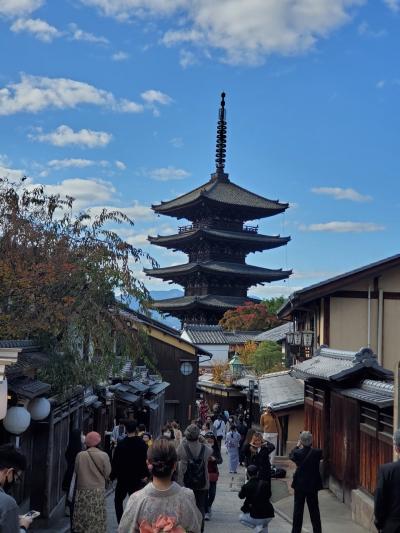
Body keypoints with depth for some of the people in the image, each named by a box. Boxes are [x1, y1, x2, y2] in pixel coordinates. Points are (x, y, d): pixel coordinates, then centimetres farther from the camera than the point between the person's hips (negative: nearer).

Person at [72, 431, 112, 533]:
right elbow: (107, 474, -2)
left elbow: (76, 472, 1)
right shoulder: (104, 456, -9)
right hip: (98, 490, 0)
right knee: (97, 519, 6)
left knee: (82, 517, 8)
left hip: (83, 491, 1)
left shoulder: (80, 455, -8)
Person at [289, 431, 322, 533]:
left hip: (299, 485, -1)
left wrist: (297, 446, 17)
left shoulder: (298, 453, -16)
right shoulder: (317, 452, -14)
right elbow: (322, 455, 9)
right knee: (314, 510, 11)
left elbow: (291, 455, 5)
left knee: (298, 510, 9)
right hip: (313, 486, 1)